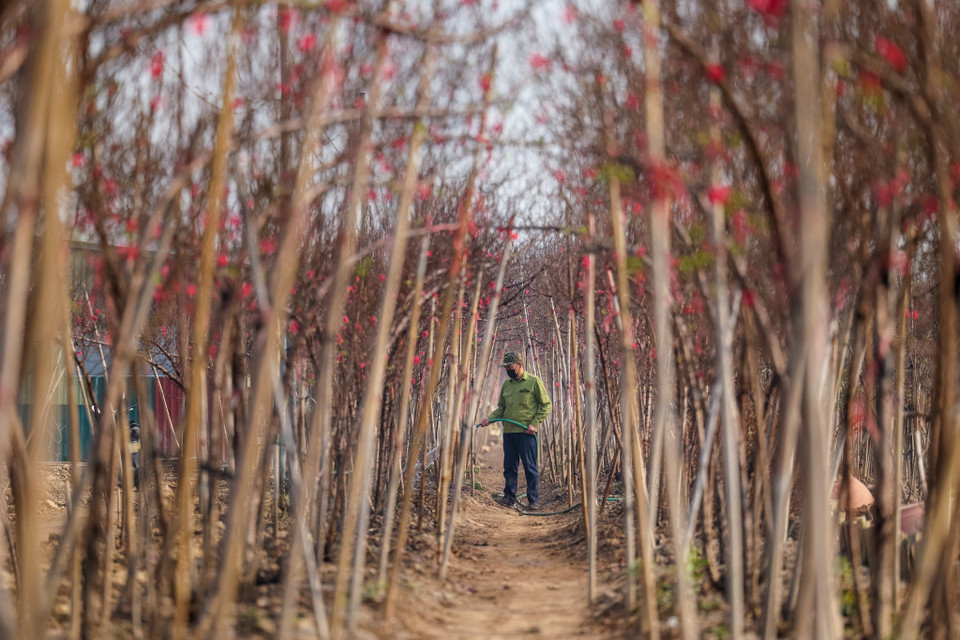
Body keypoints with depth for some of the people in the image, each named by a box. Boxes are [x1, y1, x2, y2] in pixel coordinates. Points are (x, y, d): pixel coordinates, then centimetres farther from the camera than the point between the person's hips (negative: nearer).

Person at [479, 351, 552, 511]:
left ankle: (534, 501, -1)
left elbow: (546, 405, -1)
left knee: (530, 468, -4)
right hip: (508, 432, 6)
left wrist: (534, 423, -11)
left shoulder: (534, 382, -2)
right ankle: (509, 497, 15)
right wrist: (490, 418, 2)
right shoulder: (506, 384, 15)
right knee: (509, 467, 8)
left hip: (526, 433, -6)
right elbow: (501, 407, 20)